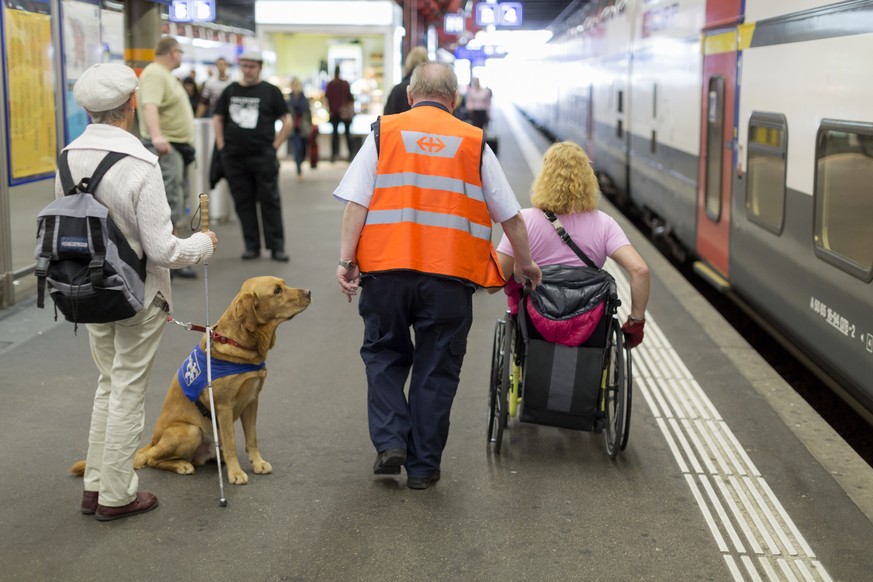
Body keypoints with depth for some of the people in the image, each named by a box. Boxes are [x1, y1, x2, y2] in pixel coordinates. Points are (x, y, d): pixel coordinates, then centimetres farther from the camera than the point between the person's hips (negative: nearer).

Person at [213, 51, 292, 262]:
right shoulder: (230, 90, 11)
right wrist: (221, 145, 7)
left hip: (263, 157, -3)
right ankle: (251, 246, 14)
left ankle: (277, 247, 4)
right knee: (243, 202, 6)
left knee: (270, 201, -1)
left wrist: (275, 145, -3)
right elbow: (218, 118, 17)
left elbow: (287, 120, 3)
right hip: (234, 157, 3)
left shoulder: (270, 91, 2)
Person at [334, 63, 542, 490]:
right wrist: (524, 263, 27)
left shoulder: (383, 133, 8)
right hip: (449, 276, 0)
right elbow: (511, 215, 13)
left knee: (384, 356, 19)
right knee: (436, 368, 10)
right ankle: (422, 466, 16)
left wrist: (346, 260, -2)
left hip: (386, 267, 0)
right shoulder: (473, 143, 9)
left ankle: (390, 441, 6)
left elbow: (356, 203, -2)